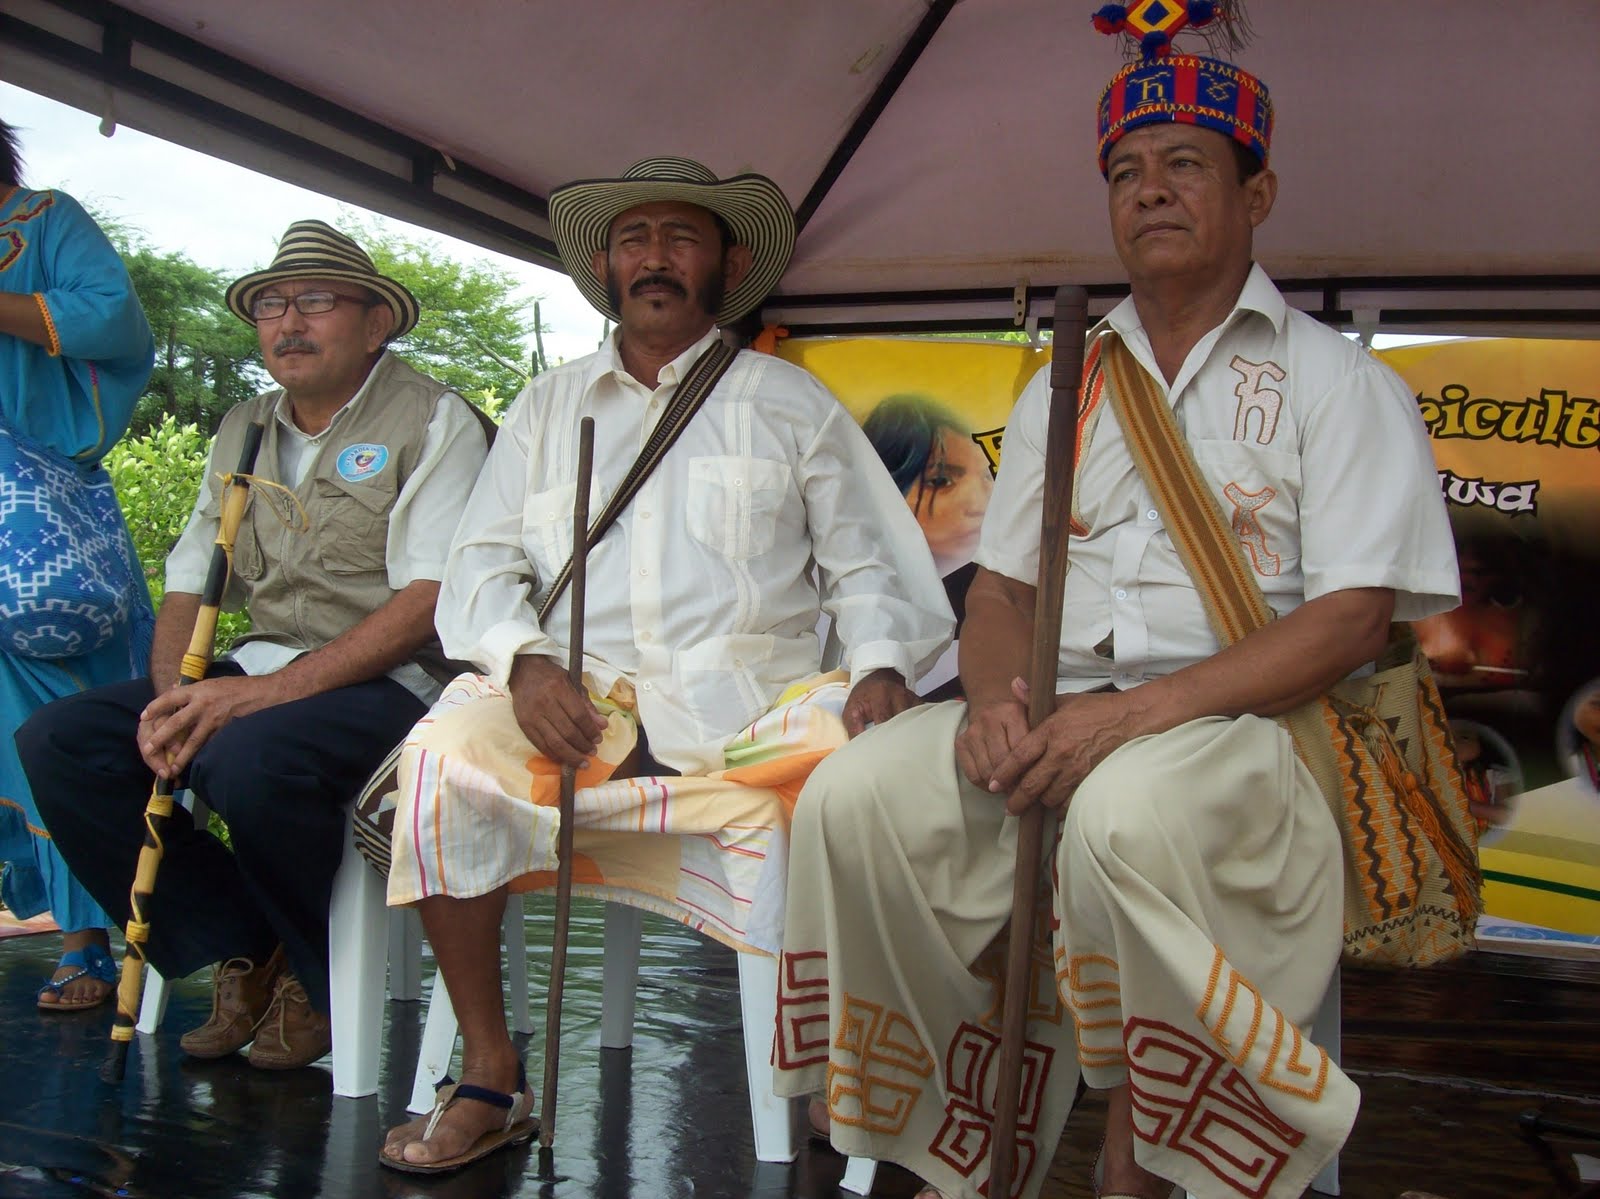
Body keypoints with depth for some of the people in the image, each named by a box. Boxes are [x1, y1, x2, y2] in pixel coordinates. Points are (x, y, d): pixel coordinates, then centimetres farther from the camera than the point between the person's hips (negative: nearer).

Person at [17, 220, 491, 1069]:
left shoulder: (432, 421, -4)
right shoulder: (243, 432, 17)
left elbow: (429, 603, -16)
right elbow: (187, 589, 16)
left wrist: (263, 691, -24)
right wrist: (173, 700, -7)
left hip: (389, 682, -7)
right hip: (255, 673, 7)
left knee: (247, 757, -36)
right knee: (57, 742, -11)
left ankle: (319, 977, -6)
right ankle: (241, 954, 0)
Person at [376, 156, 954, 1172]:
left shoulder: (789, 400, 16)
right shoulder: (549, 406, 21)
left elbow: (869, 562, 9)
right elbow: (484, 561, 13)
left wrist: (883, 668, -12)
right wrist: (524, 661, -8)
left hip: (751, 700, -1)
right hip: (582, 705, 2)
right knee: (446, 755, -27)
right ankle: (491, 1078, -12)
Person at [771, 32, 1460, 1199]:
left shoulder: (1341, 383, 6)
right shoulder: (1064, 388, 21)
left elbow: (1352, 619, -7)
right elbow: (1001, 585, 16)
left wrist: (1141, 710, -20)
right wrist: (997, 695, -9)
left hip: (1245, 723, -4)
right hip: (1055, 713, 5)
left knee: (1127, 812, -38)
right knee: (856, 792, -22)